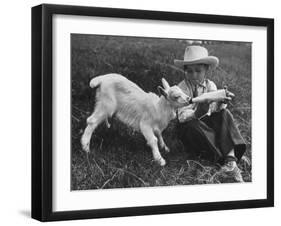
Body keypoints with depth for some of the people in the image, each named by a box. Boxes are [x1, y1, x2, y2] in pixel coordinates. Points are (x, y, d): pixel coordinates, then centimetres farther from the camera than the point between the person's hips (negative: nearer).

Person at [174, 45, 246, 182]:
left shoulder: (210, 85, -1)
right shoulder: (182, 88, -14)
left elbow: (216, 108, -10)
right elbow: (181, 116, -23)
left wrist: (222, 101, -33)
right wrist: (197, 113, -42)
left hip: (207, 122, 4)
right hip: (188, 125, -4)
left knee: (224, 114, -20)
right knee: (193, 125, -36)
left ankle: (231, 157, -31)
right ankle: (224, 160, -30)